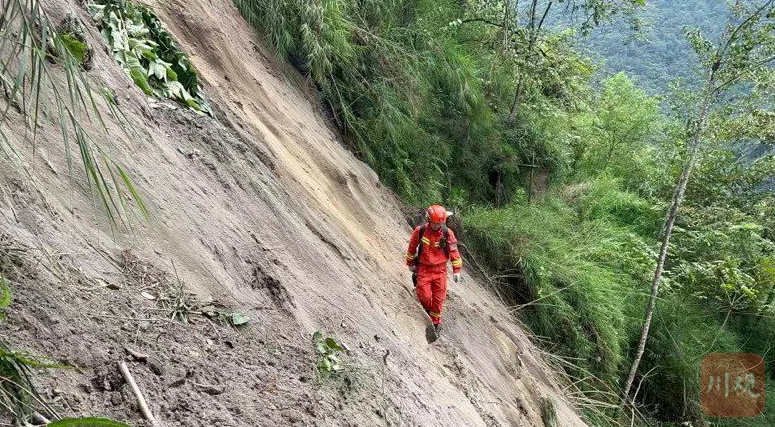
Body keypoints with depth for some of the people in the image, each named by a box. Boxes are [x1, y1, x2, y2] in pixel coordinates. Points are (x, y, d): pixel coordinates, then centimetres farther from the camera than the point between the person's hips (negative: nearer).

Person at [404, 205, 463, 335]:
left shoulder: (447, 233, -10)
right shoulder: (420, 231, -10)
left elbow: (454, 251, -2)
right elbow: (412, 247, 4)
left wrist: (456, 270, -3)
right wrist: (410, 263, 12)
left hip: (440, 269, 0)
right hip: (423, 269, 0)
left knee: (439, 298, 2)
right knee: (424, 296, -6)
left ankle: (435, 323, 22)